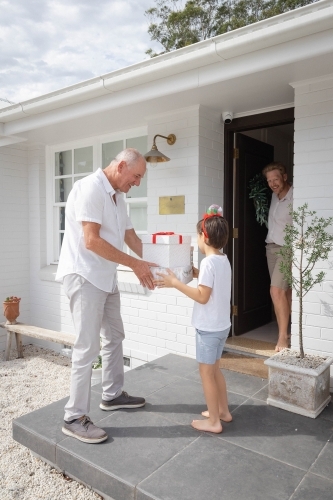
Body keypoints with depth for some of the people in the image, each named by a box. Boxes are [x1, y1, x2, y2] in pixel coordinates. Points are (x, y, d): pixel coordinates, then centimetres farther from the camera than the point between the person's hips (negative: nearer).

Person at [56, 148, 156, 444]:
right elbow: (91, 241, -25)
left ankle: (113, 395, 33)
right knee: (88, 347, -6)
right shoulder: (90, 188, -17)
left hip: (106, 277, 10)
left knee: (114, 337, 17)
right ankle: (74, 418, 8)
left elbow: (130, 236, 15)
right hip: (84, 276, -10)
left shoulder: (117, 197, 12)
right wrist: (135, 264, -22)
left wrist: (150, 265, 3)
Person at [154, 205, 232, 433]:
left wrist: (175, 283, -23)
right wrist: (195, 272, 12)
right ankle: (223, 410, 33)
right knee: (214, 368, 21)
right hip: (221, 325, 9)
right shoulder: (223, 260, 6)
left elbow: (202, 296, -25)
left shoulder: (208, 262, -21)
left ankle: (213, 421, 15)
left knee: (206, 372, 4)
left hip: (209, 327, -9)